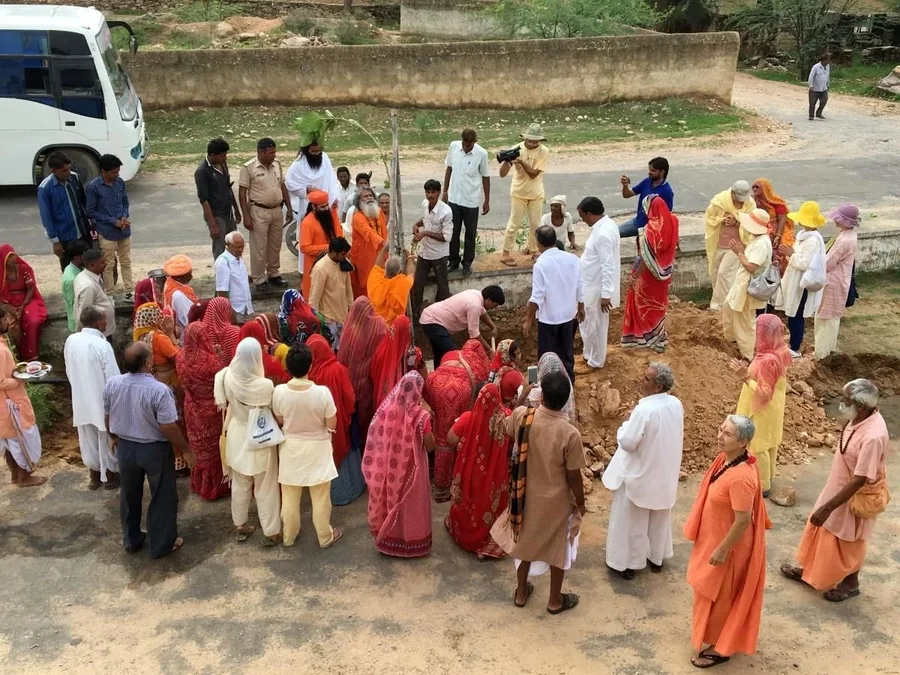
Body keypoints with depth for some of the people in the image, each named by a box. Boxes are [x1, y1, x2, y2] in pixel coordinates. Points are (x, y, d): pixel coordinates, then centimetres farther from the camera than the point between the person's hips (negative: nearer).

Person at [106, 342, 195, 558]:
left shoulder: (112, 384, -12)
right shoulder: (159, 390, -29)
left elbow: (108, 417, 3)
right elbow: (168, 428, -23)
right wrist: (185, 449, -8)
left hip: (125, 447, 5)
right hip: (155, 450, -5)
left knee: (129, 495, 23)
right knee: (162, 497, 14)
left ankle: (131, 540, 40)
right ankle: (162, 544, 27)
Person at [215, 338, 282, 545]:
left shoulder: (228, 378, -16)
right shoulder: (265, 385, -28)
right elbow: (276, 412, -11)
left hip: (237, 437, 4)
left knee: (239, 485, 22)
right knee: (265, 488, 12)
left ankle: (240, 527, 37)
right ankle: (271, 532, 23)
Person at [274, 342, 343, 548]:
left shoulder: (279, 392, -18)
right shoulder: (322, 392, -25)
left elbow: (280, 421, -2)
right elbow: (332, 425, -14)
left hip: (291, 447, 2)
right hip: (317, 448, -2)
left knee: (290, 496, 20)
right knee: (320, 496, 16)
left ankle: (289, 536, 37)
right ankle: (325, 536, 32)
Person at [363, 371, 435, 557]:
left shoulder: (387, 409, -11)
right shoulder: (420, 415, -23)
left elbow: (375, 439, 0)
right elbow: (430, 446, -15)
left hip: (389, 469, 3)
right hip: (411, 469, -3)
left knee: (390, 500, 21)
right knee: (411, 504, 16)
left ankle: (388, 538, 36)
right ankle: (412, 540, 30)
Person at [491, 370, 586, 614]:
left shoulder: (521, 416, -19)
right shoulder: (570, 434, -29)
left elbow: (508, 430, 8)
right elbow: (574, 477, -18)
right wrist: (581, 503, 1)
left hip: (526, 494, 4)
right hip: (556, 500, -3)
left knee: (525, 542, 26)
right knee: (557, 548, 20)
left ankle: (521, 592, 44)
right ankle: (555, 600, 39)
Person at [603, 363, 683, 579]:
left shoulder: (644, 410, -30)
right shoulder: (676, 405, -7)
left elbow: (627, 442, -26)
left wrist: (627, 422, -9)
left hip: (640, 475, -7)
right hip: (665, 474, 7)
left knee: (632, 521, 11)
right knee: (659, 519, 23)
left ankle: (628, 563, 24)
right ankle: (657, 558, 39)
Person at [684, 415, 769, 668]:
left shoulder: (741, 477, -35)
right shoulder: (726, 459, -6)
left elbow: (743, 520, -28)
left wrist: (722, 550, -19)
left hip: (728, 544, -9)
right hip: (714, 537, 9)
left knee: (719, 595, 10)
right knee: (713, 593, 26)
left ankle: (719, 648, 31)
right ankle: (717, 638, 48)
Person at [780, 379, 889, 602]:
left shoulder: (872, 436, -36)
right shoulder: (860, 418, -10)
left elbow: (859, 480, -31)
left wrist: (828, 507, -26)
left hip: (855, 497, -8)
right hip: (838, 487, 8)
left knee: (848, 542, 15)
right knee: (820, 529, 23)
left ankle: (851, 583, 39)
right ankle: (809, 570, 43)